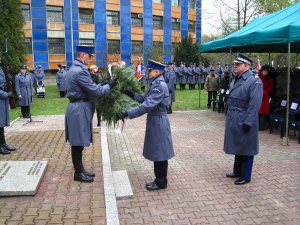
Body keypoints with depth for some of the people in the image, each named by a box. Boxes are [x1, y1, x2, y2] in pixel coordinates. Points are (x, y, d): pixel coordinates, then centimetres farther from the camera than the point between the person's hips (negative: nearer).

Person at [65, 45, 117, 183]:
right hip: (79, 110, -10)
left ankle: (80, 170, 28)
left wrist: (104, 85, 11)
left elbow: (89, 88, 17)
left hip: (77, 108, 10)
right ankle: (78, 174, 13)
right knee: (78, 144, 1)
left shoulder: (75, 68, 14)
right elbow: (95, 91, -19)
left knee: (78, 143, 16)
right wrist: (110, 85, -7)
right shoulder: (80, 71, -19)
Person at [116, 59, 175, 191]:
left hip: (158, 122, -10)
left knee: (160, 152, 2)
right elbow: (145, 100, 16)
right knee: (156, 152, 17)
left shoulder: (160, 86, -21)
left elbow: (147, 105, -29)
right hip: (154, 121, 10)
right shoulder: (155, 84, 10)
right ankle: (159, 179, 30)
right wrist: (132, 94, 4)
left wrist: (127, 113, -31)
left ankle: (161, 182, 16)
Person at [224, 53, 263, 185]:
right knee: (237, 146, 19)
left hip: (244, 121, -8)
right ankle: (237, 171, 33)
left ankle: (245, 176, 17)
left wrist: (248, 122, -21)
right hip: (234, 120, 8)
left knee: (246, 149, 4)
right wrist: (230, 117, 15)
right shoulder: (235, 80, 11)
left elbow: (255, 105, -20)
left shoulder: (254, 81, -15)